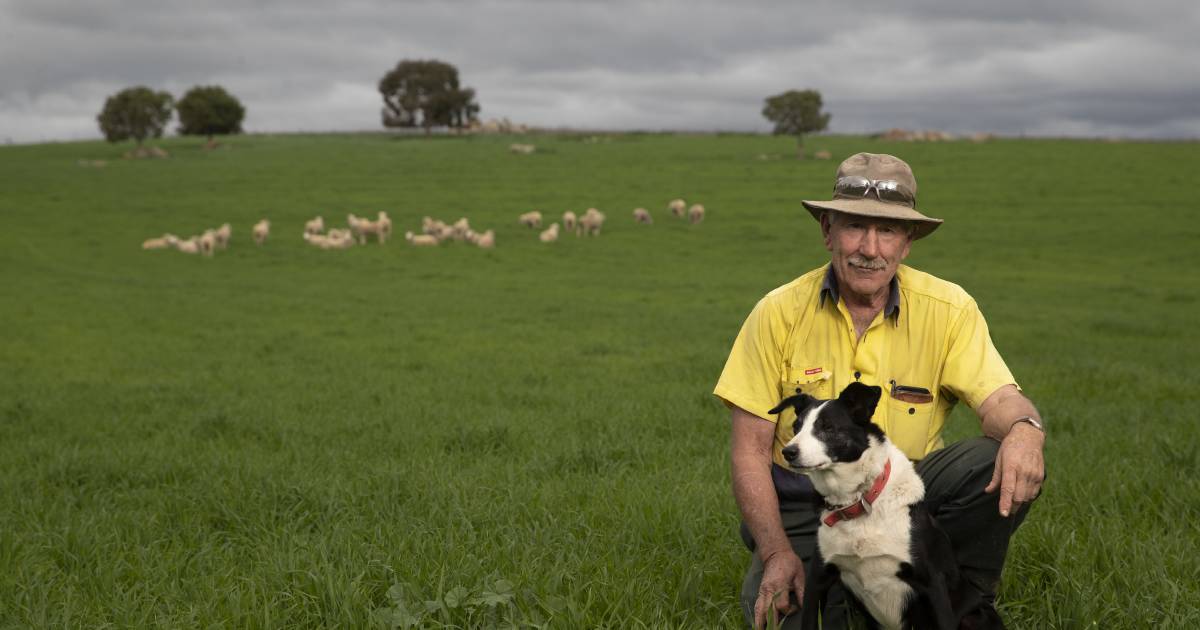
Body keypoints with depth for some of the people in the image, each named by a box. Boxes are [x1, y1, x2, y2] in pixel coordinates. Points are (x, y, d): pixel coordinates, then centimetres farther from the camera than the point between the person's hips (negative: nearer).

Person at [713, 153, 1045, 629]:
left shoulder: (948, 310, -5)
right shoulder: (779, 313, -8)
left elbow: (998, 399, -14)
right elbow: (749, 450, -6)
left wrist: (1025, 429, -40)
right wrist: (777, 552, -17)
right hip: (806, 507, -1)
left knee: (1013, 469, -24)